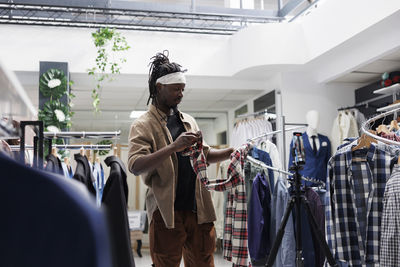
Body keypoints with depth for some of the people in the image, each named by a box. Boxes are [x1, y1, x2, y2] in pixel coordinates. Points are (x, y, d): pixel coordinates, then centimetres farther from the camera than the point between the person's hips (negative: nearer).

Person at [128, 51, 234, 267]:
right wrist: (173, 147, -28)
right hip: (166, 212, -5)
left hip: (198, 209, 6)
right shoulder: (143, 125, -4)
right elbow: (135, 166, -19)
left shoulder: (189, 121, 15)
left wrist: (231, 152, 7)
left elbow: (204, 154, 25)